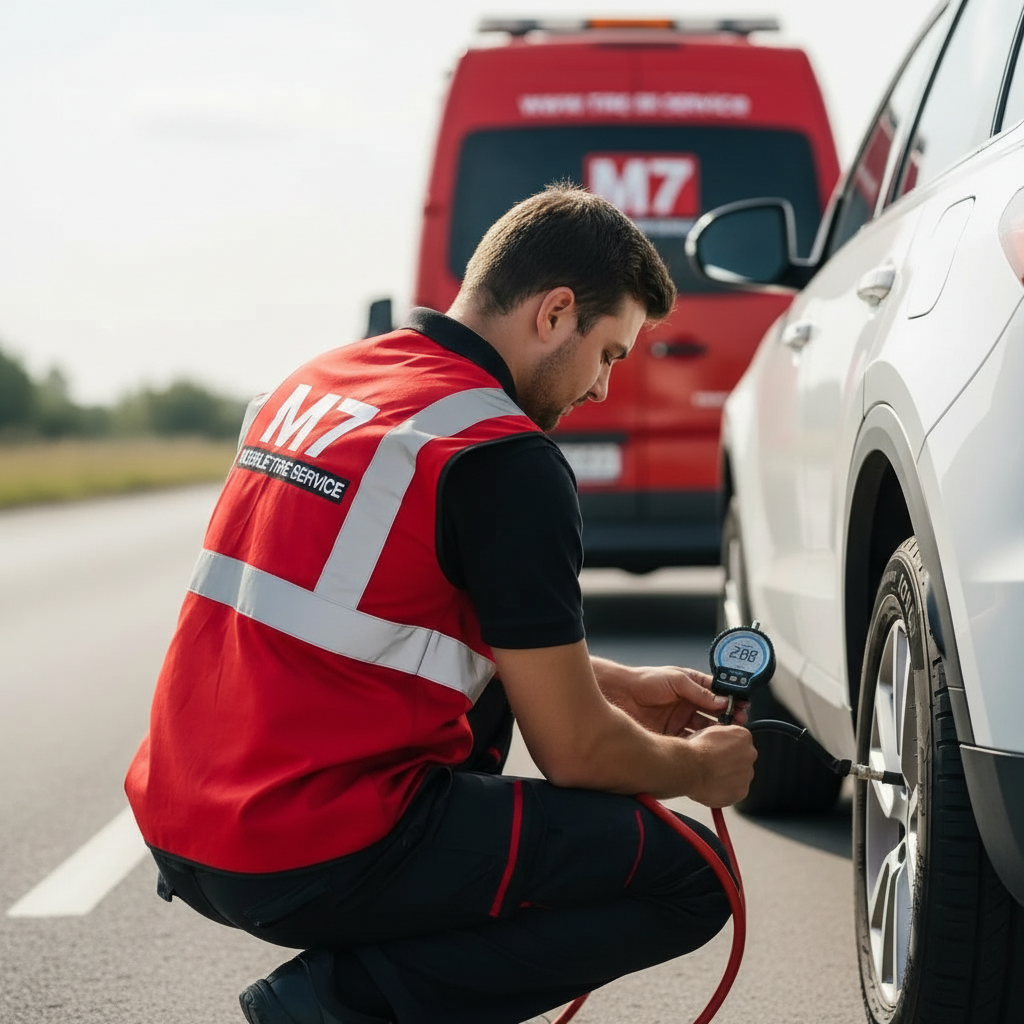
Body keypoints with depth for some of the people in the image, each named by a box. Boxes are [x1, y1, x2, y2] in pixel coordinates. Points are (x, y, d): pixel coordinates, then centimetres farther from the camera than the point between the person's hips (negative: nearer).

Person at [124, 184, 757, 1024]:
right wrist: (699, 770, 13)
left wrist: (622, 687, 27)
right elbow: (574, 752, -9)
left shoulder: (320, 384, 13)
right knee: (688, 878, 0)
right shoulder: (505, 458, -13)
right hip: (316, 861, -8)